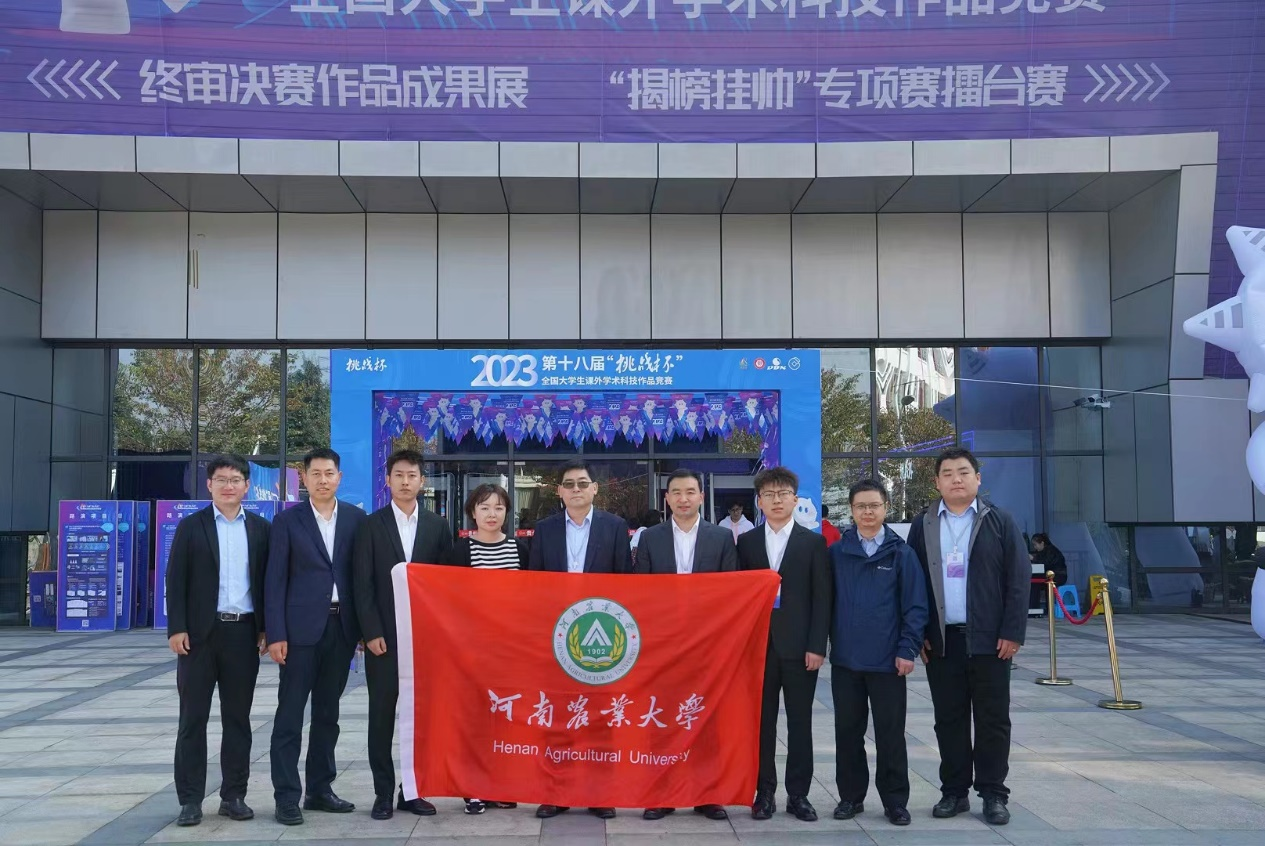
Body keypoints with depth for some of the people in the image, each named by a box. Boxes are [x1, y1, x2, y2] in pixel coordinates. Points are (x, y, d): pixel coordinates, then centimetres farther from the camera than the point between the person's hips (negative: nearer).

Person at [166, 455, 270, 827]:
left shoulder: (260, 528, 8)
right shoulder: (191, 526, 3)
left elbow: (266, 580, 8)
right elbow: (176, 581, -1)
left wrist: (266, 628, 1)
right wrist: (177, 628, -9)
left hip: (244, 632, 2)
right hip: (200, 633, -1)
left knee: (238, 717, 7)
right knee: (193, 717, 2)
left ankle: (233, 795, 15)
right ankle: (190, 799, 8)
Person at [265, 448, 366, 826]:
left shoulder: (356, 518, 6)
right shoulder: (287, 520, 0)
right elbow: (275, 580, -3)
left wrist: (366, 626, 2)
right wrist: (276, 633, -10)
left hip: (342, 626, 3)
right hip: (301, 626, -3)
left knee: (328, 711, 11)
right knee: (290, 713, -1)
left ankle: (320, 789, 20)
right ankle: (287, 796, 4)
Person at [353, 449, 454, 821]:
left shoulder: (437, 525, 7)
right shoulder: (371, 525, 2)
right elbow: (362, 584, -2)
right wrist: (372, 633, -9)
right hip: (384, 635, -1)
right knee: (382, 715, 3)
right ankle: (383, 793, 11)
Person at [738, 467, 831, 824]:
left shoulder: (813, 542, 3)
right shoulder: (746, 542, 7)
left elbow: (822, 597, -1)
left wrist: (817, 646, -8)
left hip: (799, 647, -1)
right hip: (757, 645, 1)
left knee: (800, 723, 5)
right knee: (762, 722, 6)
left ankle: (798, 794, 14)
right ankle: (764, 792, 15)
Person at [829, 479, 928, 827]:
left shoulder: (901, 553, -2)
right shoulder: (836, 552, 3)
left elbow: (915, 605, -3)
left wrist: (908, 649, -9)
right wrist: (824, 642, 1)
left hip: (888, 660, -2)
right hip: (845, 658, 2)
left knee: (890, 732, 5)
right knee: (848, 731, 10)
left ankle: (895, 800, 16)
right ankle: (851, 796, 22)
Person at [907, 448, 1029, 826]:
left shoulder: (1000, 521, 1)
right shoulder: (923, 525, 7)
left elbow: (1018, 579, -2)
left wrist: (1013, 632, -9)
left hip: (989, 639, -2)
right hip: (940, 640, 2)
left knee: (992, 719, 3)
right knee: (949, 719, 8)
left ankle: (993, 794, 12)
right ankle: (954, 791, 17)